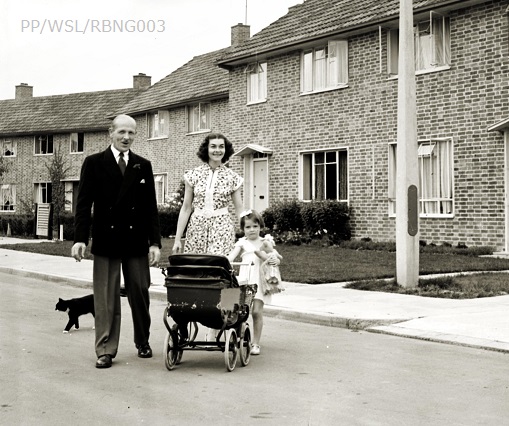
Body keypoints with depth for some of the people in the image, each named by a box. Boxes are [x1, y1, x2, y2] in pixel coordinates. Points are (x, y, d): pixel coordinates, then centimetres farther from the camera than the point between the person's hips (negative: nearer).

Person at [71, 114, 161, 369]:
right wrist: (80, 238, -10)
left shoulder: (143, 166, 8)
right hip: (106, 241, -2)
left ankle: (143, 342, 26)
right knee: (106, 298, 1)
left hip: (137, 241, 2)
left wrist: (155, 242, 0)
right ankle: (106, 350, 8)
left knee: (139, 294, 7)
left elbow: (151, 207, 7)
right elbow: (83, 204, -1)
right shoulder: (94, 163, 3)